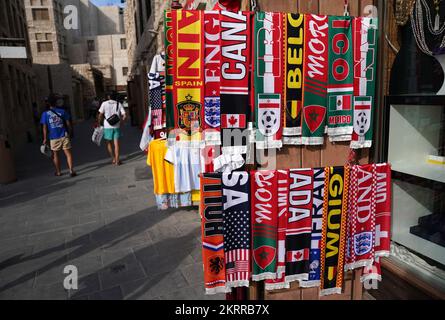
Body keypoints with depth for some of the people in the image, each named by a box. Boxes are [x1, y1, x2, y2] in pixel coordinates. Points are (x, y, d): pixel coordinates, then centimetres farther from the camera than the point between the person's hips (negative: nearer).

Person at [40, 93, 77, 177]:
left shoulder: (45, 114, -3)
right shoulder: (62, 111, 0)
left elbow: (45, 127, -2)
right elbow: (68, 124, 3)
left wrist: (45, 139, 4)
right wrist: (70, 133, 14)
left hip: (53, 138, 0)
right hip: (64, 136, 0)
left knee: (55, 155, 14)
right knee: (68, 153, 2)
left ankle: (58, 172, 24)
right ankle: (71, 170, -8)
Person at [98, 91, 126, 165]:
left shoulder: (104, 103, -2)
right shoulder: (119, 104, 2)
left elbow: (100, 115, -6)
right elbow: (124, 116, -4)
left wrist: (99, 123, 7)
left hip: (107, 126, -1)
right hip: (116, 126, 1)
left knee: (109, 143, 15)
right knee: (116, 144, 4)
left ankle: (113, 159, 14)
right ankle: (117, 161, 3)